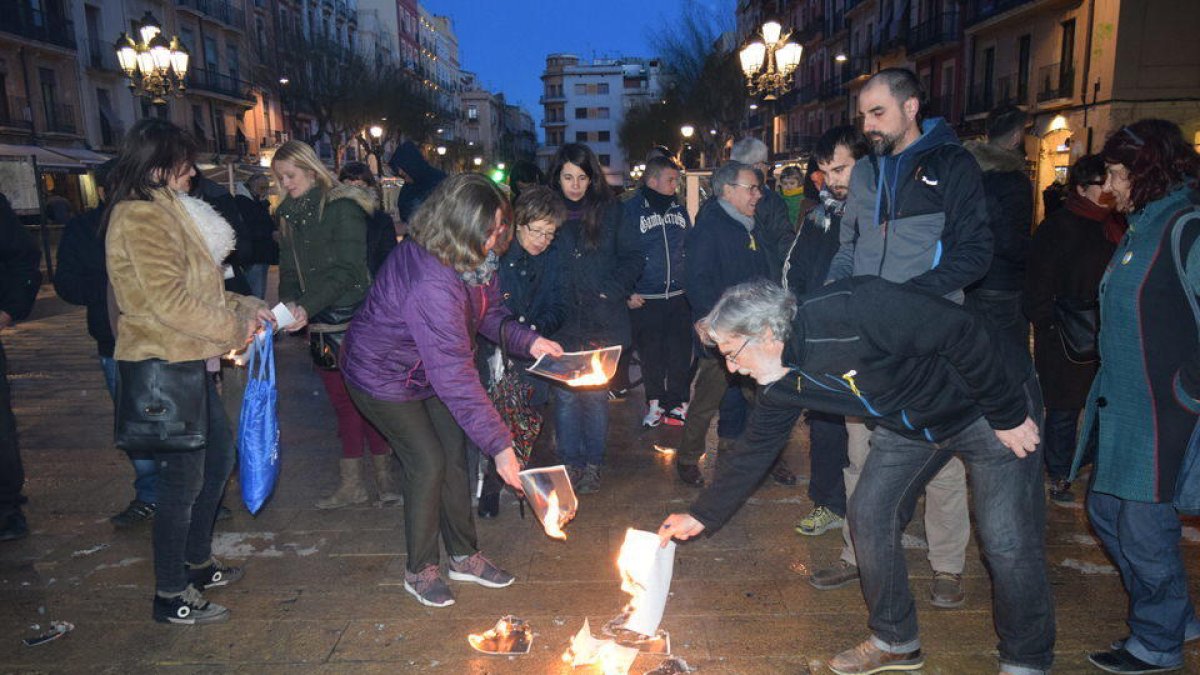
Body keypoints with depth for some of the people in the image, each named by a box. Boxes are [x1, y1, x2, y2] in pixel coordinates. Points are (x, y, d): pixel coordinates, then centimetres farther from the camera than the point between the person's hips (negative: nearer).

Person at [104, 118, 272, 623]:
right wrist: (236, 327, -14)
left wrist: (244, 307, 7)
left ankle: (197, 563, 35)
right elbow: (170, 301, -23)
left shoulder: (165, 212, 15)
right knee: (183, 478, -1)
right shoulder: (140, 219, -16)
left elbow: (196, 287, 19)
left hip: (186, 363, 10)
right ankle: (171, 595, 15)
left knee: (218, 458, 19)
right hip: (162, 365, -10)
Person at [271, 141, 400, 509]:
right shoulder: (290, 217, 13)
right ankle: (351, 483, 20)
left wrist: (308, 307, -26)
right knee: (342, 403, 12)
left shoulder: (342, 208, -10)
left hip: (354, 318, -6)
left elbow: (346, 270, -18)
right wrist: (290, 303, -9)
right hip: (321, 326, 6)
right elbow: (289, 270, 11)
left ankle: (386, 476, 11)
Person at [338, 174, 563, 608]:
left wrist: (528, 341, -19)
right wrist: (498, 444, -34)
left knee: (454, 454, 8)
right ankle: (419, 570, 15)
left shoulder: (476, 258, -14)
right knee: (428, 462, -7)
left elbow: (488, 310, 2)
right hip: (384, 376, -8)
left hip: (426, 371, 8)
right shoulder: (431, 284, -40)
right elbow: (454, 375, -38)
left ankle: (464, 556, 24)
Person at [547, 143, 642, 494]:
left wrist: (611, 291, -9)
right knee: (565, 395, 3)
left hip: (603, 321, 0)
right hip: (562, 321, 0)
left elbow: (632, 257, 5)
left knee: (595, 393, 4)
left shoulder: (609, 210, 3)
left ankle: (592, 464, 18)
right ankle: (570, 463, 16)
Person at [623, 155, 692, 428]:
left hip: (680, 296, 4)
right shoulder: (630, 210, -4)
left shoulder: (679, 209, 11)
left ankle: (677, 402, 18)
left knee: (680, 352, 6)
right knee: (651, 353, 7)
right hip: (644, 300, -4)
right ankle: (655, 402, 22)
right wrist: (627, 292, -11)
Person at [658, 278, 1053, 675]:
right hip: (908, 426, 7)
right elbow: (755, 450, 2)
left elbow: (964, 334, -30)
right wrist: (702, 515, 4)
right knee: (869, 513, 3)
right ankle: (895, 642, 22)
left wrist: (1008, 415, -22)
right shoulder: (780, 386, -10)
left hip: (986, 407, -6)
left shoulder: (852, 310, -36)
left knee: (1007, 542, -7)